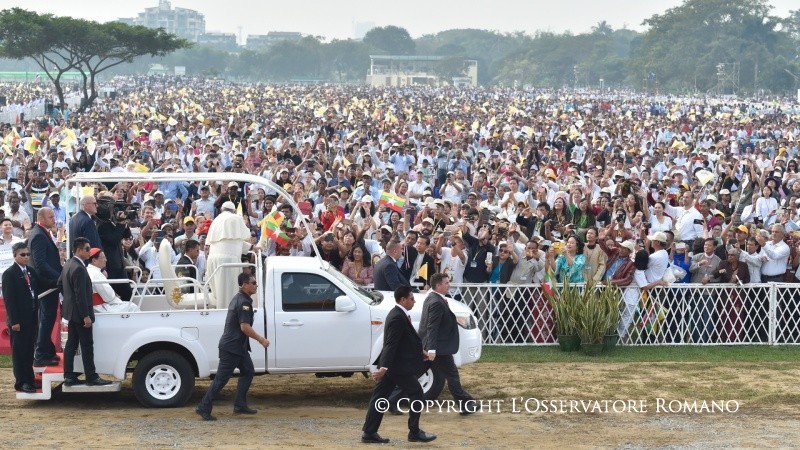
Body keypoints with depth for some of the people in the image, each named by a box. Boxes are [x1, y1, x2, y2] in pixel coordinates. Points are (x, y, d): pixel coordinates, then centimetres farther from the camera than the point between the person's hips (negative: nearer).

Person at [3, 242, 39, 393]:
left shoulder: (31, 272, 11)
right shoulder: (9, 274, -8)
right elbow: (9, 299, -12)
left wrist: (37, 314, 7)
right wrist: (14, 321, -15)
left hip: (31, 318, 6)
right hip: (18, 320, -6)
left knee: (29, 351, 12)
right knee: (19, 351, 0)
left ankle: (29, 379, 19)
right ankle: (21, 382, 4)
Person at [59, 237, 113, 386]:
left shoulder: (68, 265, 9)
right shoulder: (79, 268, -22)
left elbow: (60, 285, 20)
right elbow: (81, 295, -24)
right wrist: (86, 316, -21)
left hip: (70, 311, 10)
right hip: (79, 312, -10)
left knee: (71, 344, 12)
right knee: (87, 345, -3)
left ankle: (69, 376, 14)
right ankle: (91, 377, 1)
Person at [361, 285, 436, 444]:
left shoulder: (398, 315, 13)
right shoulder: (398, 318, -19)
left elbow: (407, 340, 24)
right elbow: (391, 344, -24)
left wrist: (420, 352, 23)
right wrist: (384, 367, -27)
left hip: (390, 366, 10)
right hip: (399, 366, -10)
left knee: (380, 397, 9)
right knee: (416, 394, 0)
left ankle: (369, 433, 11)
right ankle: (414, 432, 6)